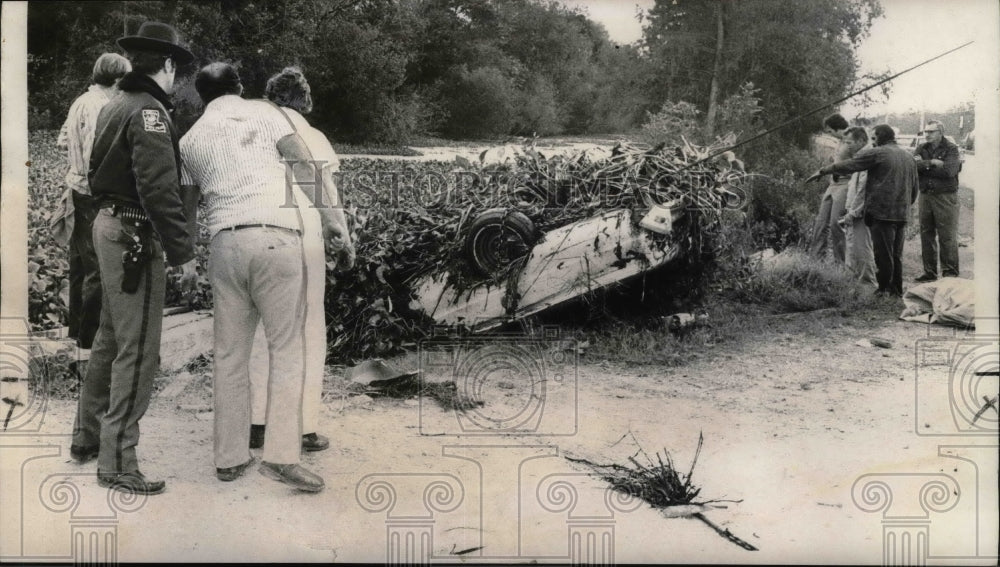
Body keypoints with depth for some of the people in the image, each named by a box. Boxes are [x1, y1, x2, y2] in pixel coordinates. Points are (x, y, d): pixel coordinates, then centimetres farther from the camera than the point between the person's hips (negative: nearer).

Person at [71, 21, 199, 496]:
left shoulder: (114, 106, 14)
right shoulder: (149, 111, -16)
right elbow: (160, 189, -24)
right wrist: (182, 253, -22)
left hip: (109, 223, 10)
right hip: (135, 235, -10)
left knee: (111, 338, 20)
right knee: (137, 350, -5)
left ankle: (87, 437, 32)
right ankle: (117, 462, 0)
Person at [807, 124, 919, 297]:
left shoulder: (877, 153, -6)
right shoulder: (909, 157, 17)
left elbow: (847, 165, -5)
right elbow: (914, 189, 22)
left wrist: (822, 171, 4)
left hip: (882, 212, -7)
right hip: (902, 214, 7)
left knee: (883, 255, -4)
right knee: (896, 255, 13)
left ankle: (884, 290, -2)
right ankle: (896, 291, 16)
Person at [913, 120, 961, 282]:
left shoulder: (951, 149, -2)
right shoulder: (922, 149, 11)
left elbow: (949, 171, -18)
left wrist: (924, 166, -10)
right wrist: (932, 163, -16)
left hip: (945, 197, -5)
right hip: (925, 196, 5)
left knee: (947, 237, -4)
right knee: (926, 236, 8)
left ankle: (950, 273, 2)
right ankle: (929, 272, 16)